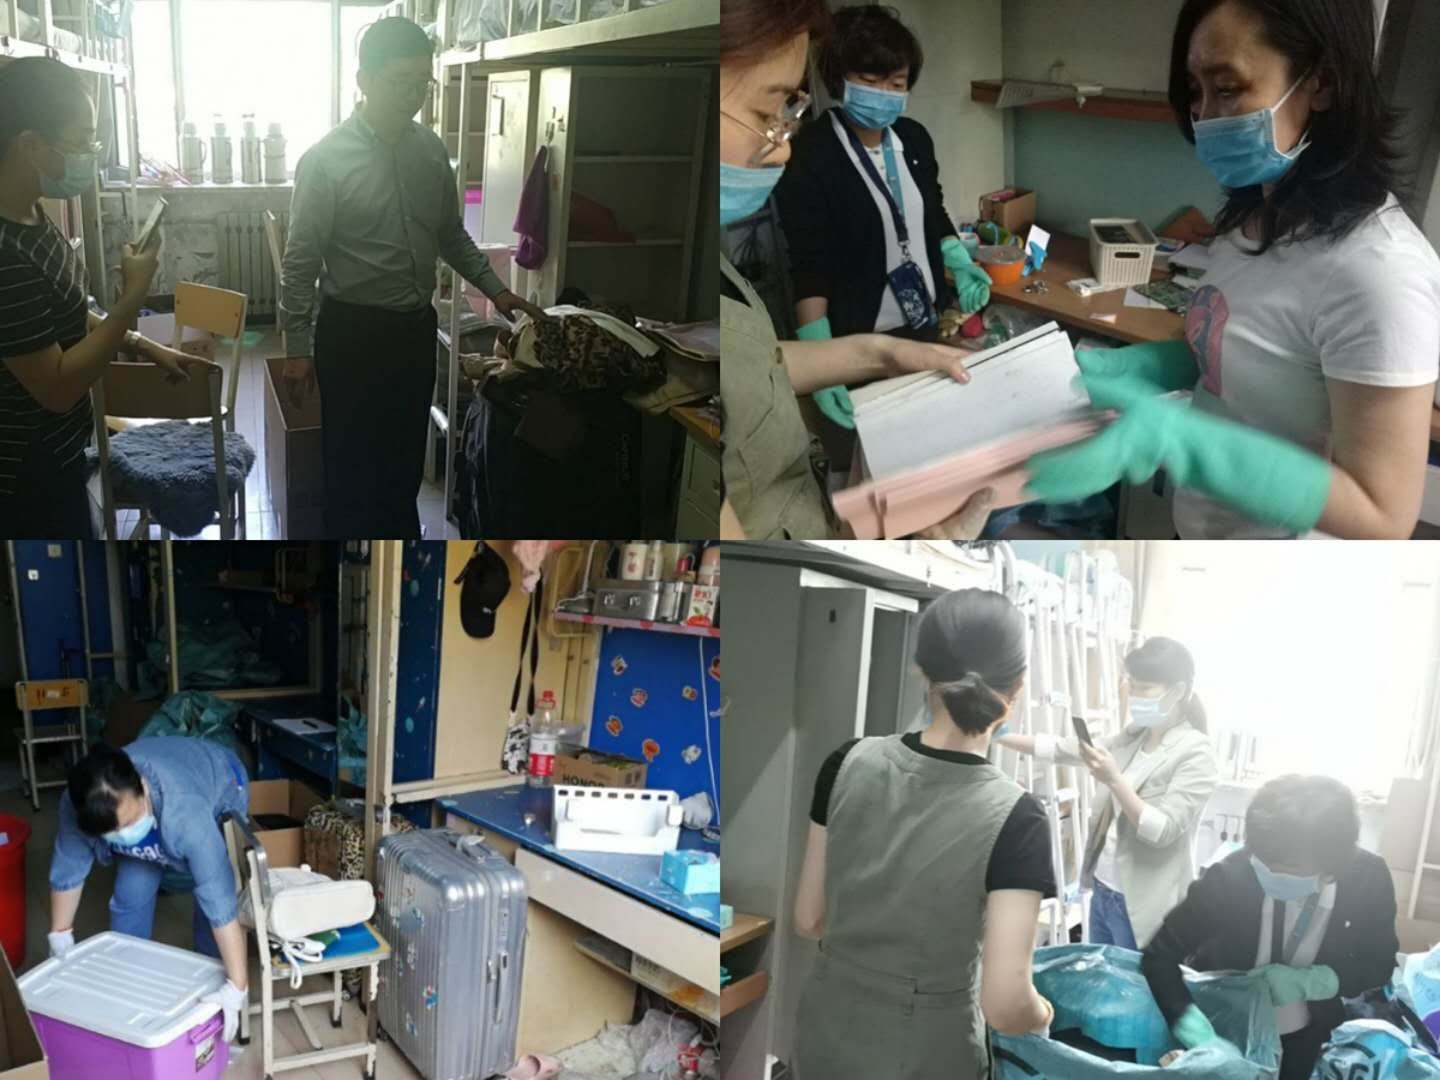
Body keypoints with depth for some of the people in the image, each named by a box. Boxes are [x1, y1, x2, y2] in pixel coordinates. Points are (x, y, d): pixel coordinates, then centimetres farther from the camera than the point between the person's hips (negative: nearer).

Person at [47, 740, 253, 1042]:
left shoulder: (184, 813, -47)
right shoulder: (77, 806, -34)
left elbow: (220, 900, -47)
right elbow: (67, 869, -14)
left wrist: (236, 987, -47)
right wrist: (60, 936, -4)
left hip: (220, 787, -4)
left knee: (210, 894, -10)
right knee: (130, 895, 0)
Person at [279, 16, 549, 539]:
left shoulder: (432, 149, 2)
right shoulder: (325, 160, -15)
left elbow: (451, 235, 15)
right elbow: (300, 262, -11)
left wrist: (496, 290, 6)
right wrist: (297, 347, -9)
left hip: (417, 327, 5)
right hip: (353, 332, -5)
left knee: (406, 452, 16)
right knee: (352, 456, 6)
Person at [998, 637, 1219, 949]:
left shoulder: (1195, 755, -15)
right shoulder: (1131, 739, 5)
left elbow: (1163, 830, -22)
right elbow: (1062, 749, 8)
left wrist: (1114, 780, -31)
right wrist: (998, 736, 2)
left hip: (1143, 909, -7)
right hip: (1103, 892, 7)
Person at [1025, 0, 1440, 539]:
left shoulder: (1374, 269, -29)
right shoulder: (1254, 215, -1)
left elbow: (1382, 513, -28)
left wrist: (1165, 436, -38)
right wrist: (1115, 367, -8)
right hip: (1206, 528, 8)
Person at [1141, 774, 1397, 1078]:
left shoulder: (1368, 878, -24)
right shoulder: (1229, 877, -32)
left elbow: (1379, 967, -9)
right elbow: (1158, 958, -26)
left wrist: (1307, 981, -27)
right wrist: (1200, 1036, -41)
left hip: (1307, 1036, 3)